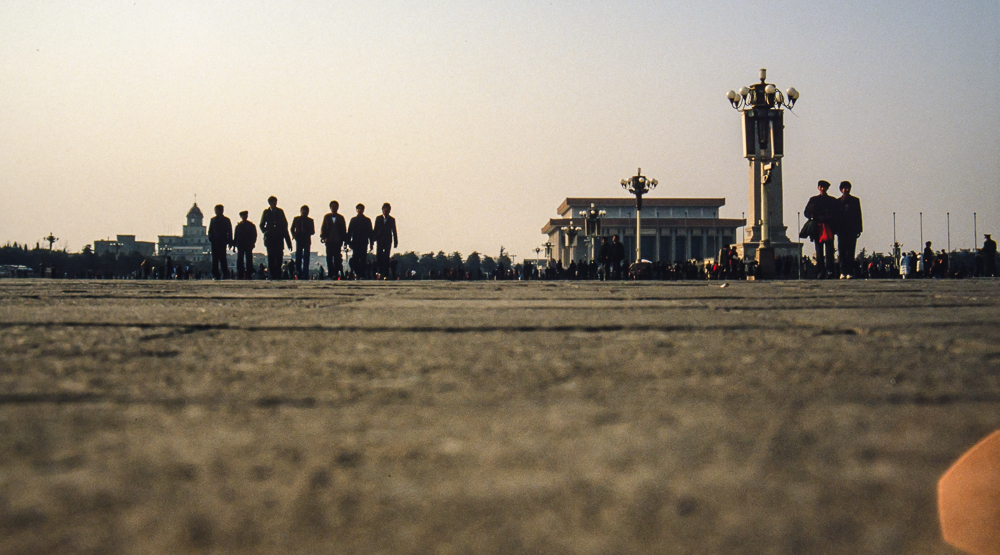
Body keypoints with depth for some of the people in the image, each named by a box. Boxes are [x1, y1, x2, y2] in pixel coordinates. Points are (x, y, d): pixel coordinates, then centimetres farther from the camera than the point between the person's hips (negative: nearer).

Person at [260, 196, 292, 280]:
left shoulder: (280, 211, 8)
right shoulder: (266, 212, 7)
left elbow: (285, 224, 9)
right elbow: (262, 225, 15)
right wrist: (265, 232, -3)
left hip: (279, 237, 0)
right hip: (270, 237, 0)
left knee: (279, 256, -6)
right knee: (271, 256, -5)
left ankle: (278, 274, 0)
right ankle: (271, 274, -2)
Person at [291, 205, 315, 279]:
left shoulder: (310, 220, 9)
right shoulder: (296, 219, 12)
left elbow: (313, 231, 7)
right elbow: (292, 229, 17)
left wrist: (306, 231, -12)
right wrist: (294, 235, -2)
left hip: (307, 240, -1)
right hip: (299, 240, 1)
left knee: (306, 258, -5)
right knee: (298, 257, -5)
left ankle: (305, 274, -4)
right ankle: (298, 273, 2)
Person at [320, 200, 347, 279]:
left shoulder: (340, 218, 10)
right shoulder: (326, 217, 12)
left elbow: (344, 230, 10)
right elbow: (323, 228, 8)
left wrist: (343, 240, 2)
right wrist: (323, 237, -5)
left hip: (337, 241, -1)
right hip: (329, 240, 1)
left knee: (337, 257, -9)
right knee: (329, 258, 0)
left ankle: (336, 274, -9)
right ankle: (331, 274, 3)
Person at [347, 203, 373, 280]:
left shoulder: (367, 220, 10)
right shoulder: (353, 220, 14)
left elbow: (370, 232, 8)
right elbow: (349, 231, 10)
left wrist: (371, 243, 2)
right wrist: (349, 241, 1)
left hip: (364, 243, -1)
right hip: (355, 243, 1)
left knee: (363, 259, -6)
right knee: (355, 259, -5)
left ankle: (362, 275, -6)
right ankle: (357, 273, 3)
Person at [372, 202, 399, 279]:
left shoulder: (392, 219, 7)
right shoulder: (378, 218, 10)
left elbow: (394, 231, 9)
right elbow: (375, 230, 10)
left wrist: (395, 242, 5)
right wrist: (374, 238, 0)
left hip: (387, 241, -1)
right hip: (380, 240, 1)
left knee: (386, 258, -7)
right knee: (378, 256, -6)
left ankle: (386, 275, -5)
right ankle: (380, 271, 13)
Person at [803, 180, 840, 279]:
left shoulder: (832, 200, 15)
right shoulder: (814, 200, 16)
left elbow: (837, 214, 12)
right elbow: (806, 212, 10)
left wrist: (829, 217, -8)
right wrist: (817, 218, -7)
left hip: (829, 228, -1)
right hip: (817, 228, 1)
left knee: (829, 250, -10)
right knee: (819, 251, 0)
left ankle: (829, 270, -14)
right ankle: (820, 272, 1)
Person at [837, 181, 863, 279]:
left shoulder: (855, 201, 10)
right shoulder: (838, 201, 10)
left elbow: (858, 215, 9)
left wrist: (858, 229, 2)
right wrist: (835, 229, 1)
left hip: (852, 230, 0)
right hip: (841, 229, 0)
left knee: (850, 251, -6)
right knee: (842, 251, -3)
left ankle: (849, 272, -8)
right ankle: (843, 272, -2)